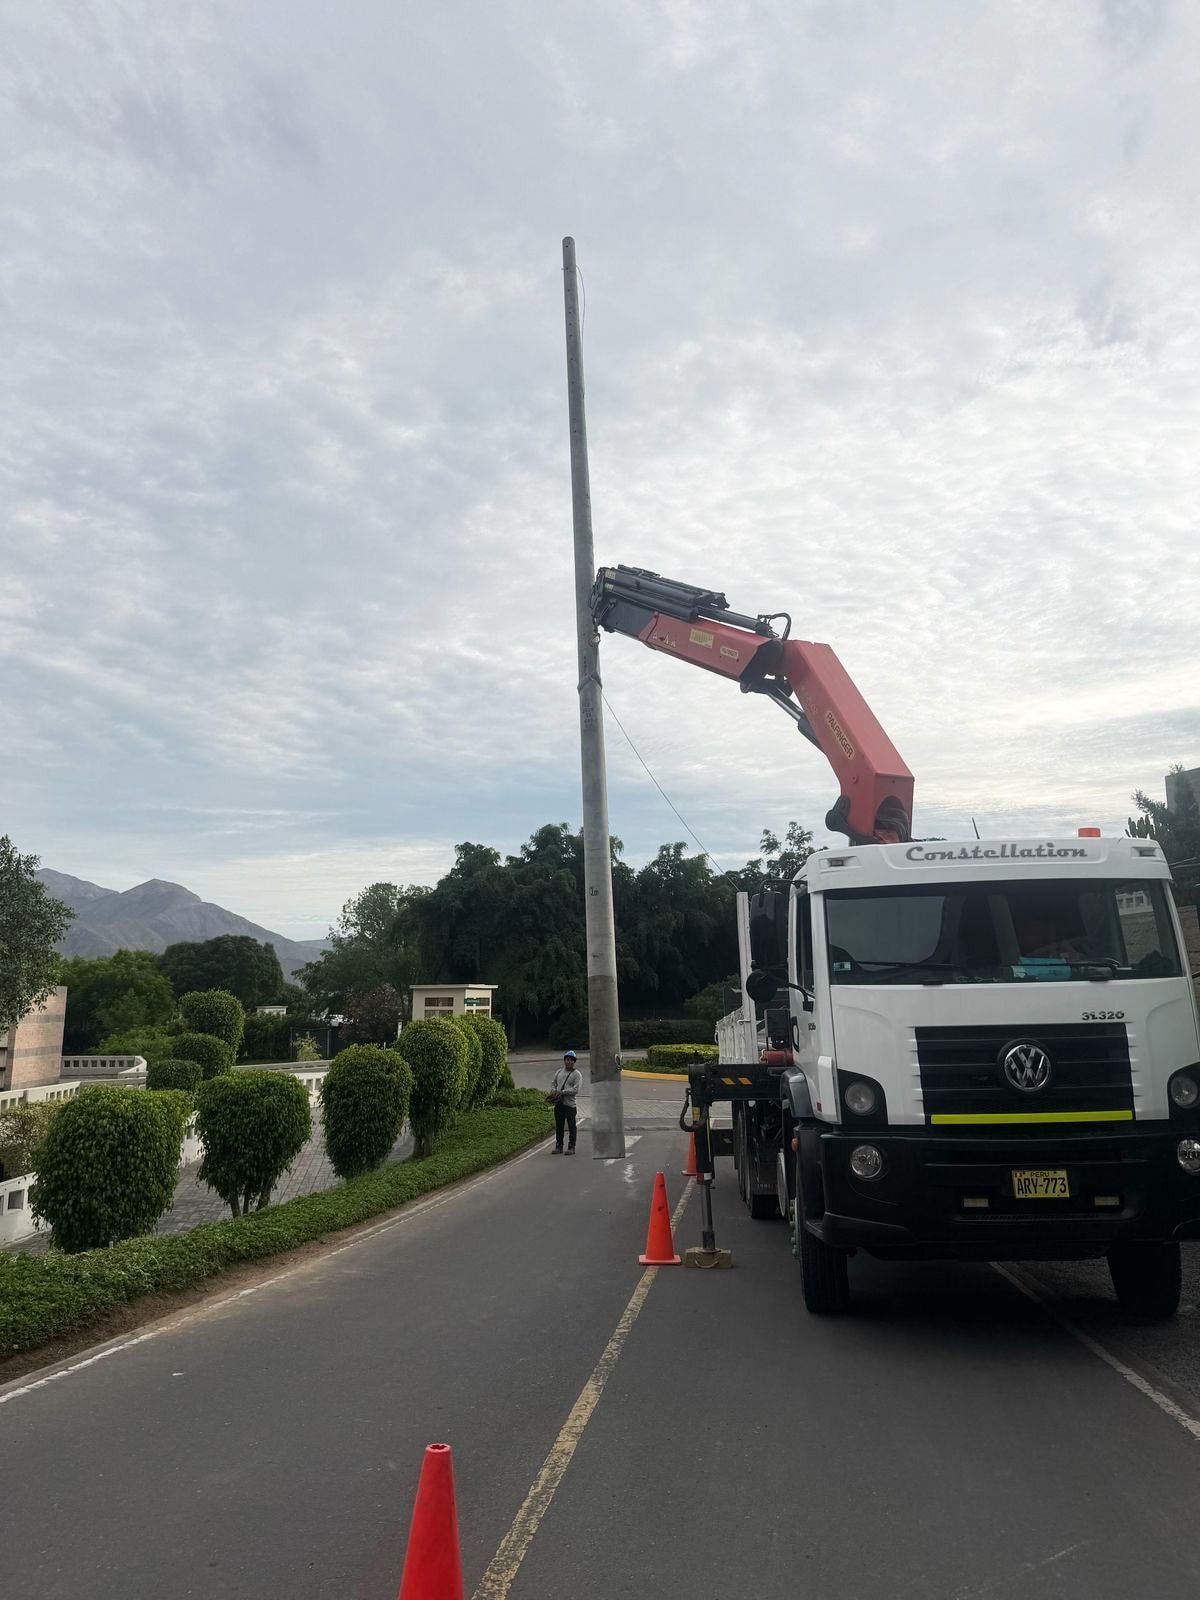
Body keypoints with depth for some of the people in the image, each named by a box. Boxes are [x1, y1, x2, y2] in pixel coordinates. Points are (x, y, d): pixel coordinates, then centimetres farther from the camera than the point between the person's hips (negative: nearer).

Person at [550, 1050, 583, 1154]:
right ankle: (558, 1146, 18)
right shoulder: (559, 1072, 14)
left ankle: (571, 1147, 7)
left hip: (569, 1104, -5)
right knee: (558, 1126, 10)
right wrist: (554, 1092, -4)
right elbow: (553, 1084, 18)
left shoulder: (577, 1074, -4)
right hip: (558, 1103, 5)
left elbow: (576, 1089, -14)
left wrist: (562, 1092, -17)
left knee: (571, 1127, 0)